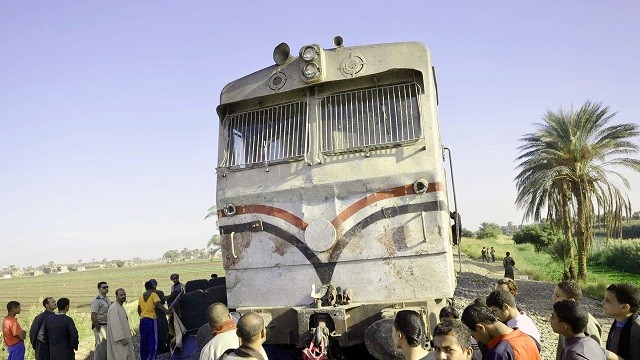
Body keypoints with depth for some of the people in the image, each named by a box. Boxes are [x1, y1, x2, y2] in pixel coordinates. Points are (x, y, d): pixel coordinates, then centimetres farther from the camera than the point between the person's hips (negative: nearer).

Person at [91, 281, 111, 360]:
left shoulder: (107, 299, 12)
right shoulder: (97, 300, -16)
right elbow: (93, 316, -20)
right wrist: (99, 328, -18)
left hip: (107, 326, 8)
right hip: (100, 326, -8)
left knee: (108, 347, 15)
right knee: (100, 347, -3)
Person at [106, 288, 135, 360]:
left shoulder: (121, 307, 15)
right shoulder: (114, 308, -17)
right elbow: (115, 325, -24)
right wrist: (121, 338, -26)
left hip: (123, 337, 10)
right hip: (118, 340, -10)